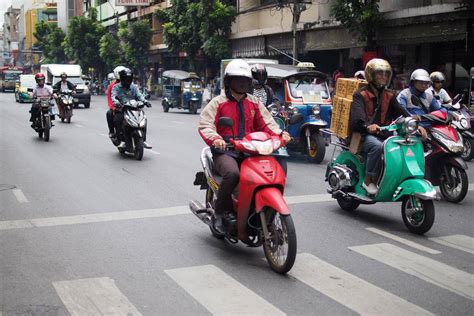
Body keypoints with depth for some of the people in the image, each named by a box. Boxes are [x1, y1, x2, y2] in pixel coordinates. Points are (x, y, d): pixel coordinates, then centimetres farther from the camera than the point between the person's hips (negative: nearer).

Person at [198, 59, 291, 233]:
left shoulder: (254, 103, 18)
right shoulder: (218, 103, 4)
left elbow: (266, 123, 12)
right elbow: (205, 125, -7)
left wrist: (280, 133, -9)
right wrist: (215, 138, -29)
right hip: (225, 151, -4)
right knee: (232, 174, -35)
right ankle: (219, 212, -16)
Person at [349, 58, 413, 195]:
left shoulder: (389, 96, 20)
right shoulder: (360, 95, 1)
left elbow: (401, 113, 8)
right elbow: (356, 117, -17)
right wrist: (367, 126, -39)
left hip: (384, 134, 5)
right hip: (366, 135, -5)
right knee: (377, 146, -36)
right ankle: (368, 180, -23)